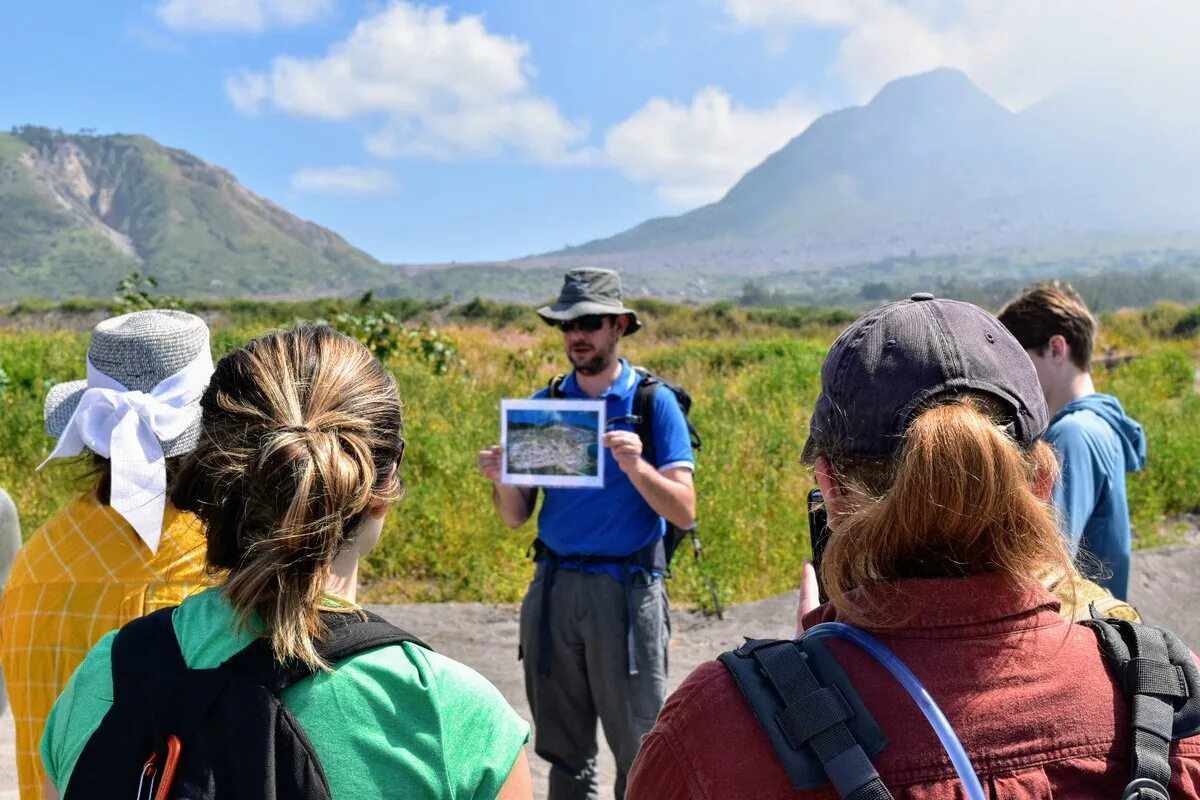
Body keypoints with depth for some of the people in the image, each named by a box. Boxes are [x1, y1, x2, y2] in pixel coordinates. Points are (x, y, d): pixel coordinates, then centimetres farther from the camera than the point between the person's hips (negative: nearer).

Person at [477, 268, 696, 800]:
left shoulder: (654, 402, -3)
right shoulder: (543, 405, 7)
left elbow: (684, 512, -9)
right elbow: (515, 517, 7)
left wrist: (636, 467, -25)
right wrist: (500, 480, -14)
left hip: (627, 587, -3)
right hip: (554, 585, 4)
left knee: (638, 749, 3)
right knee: (563, 748, 13)